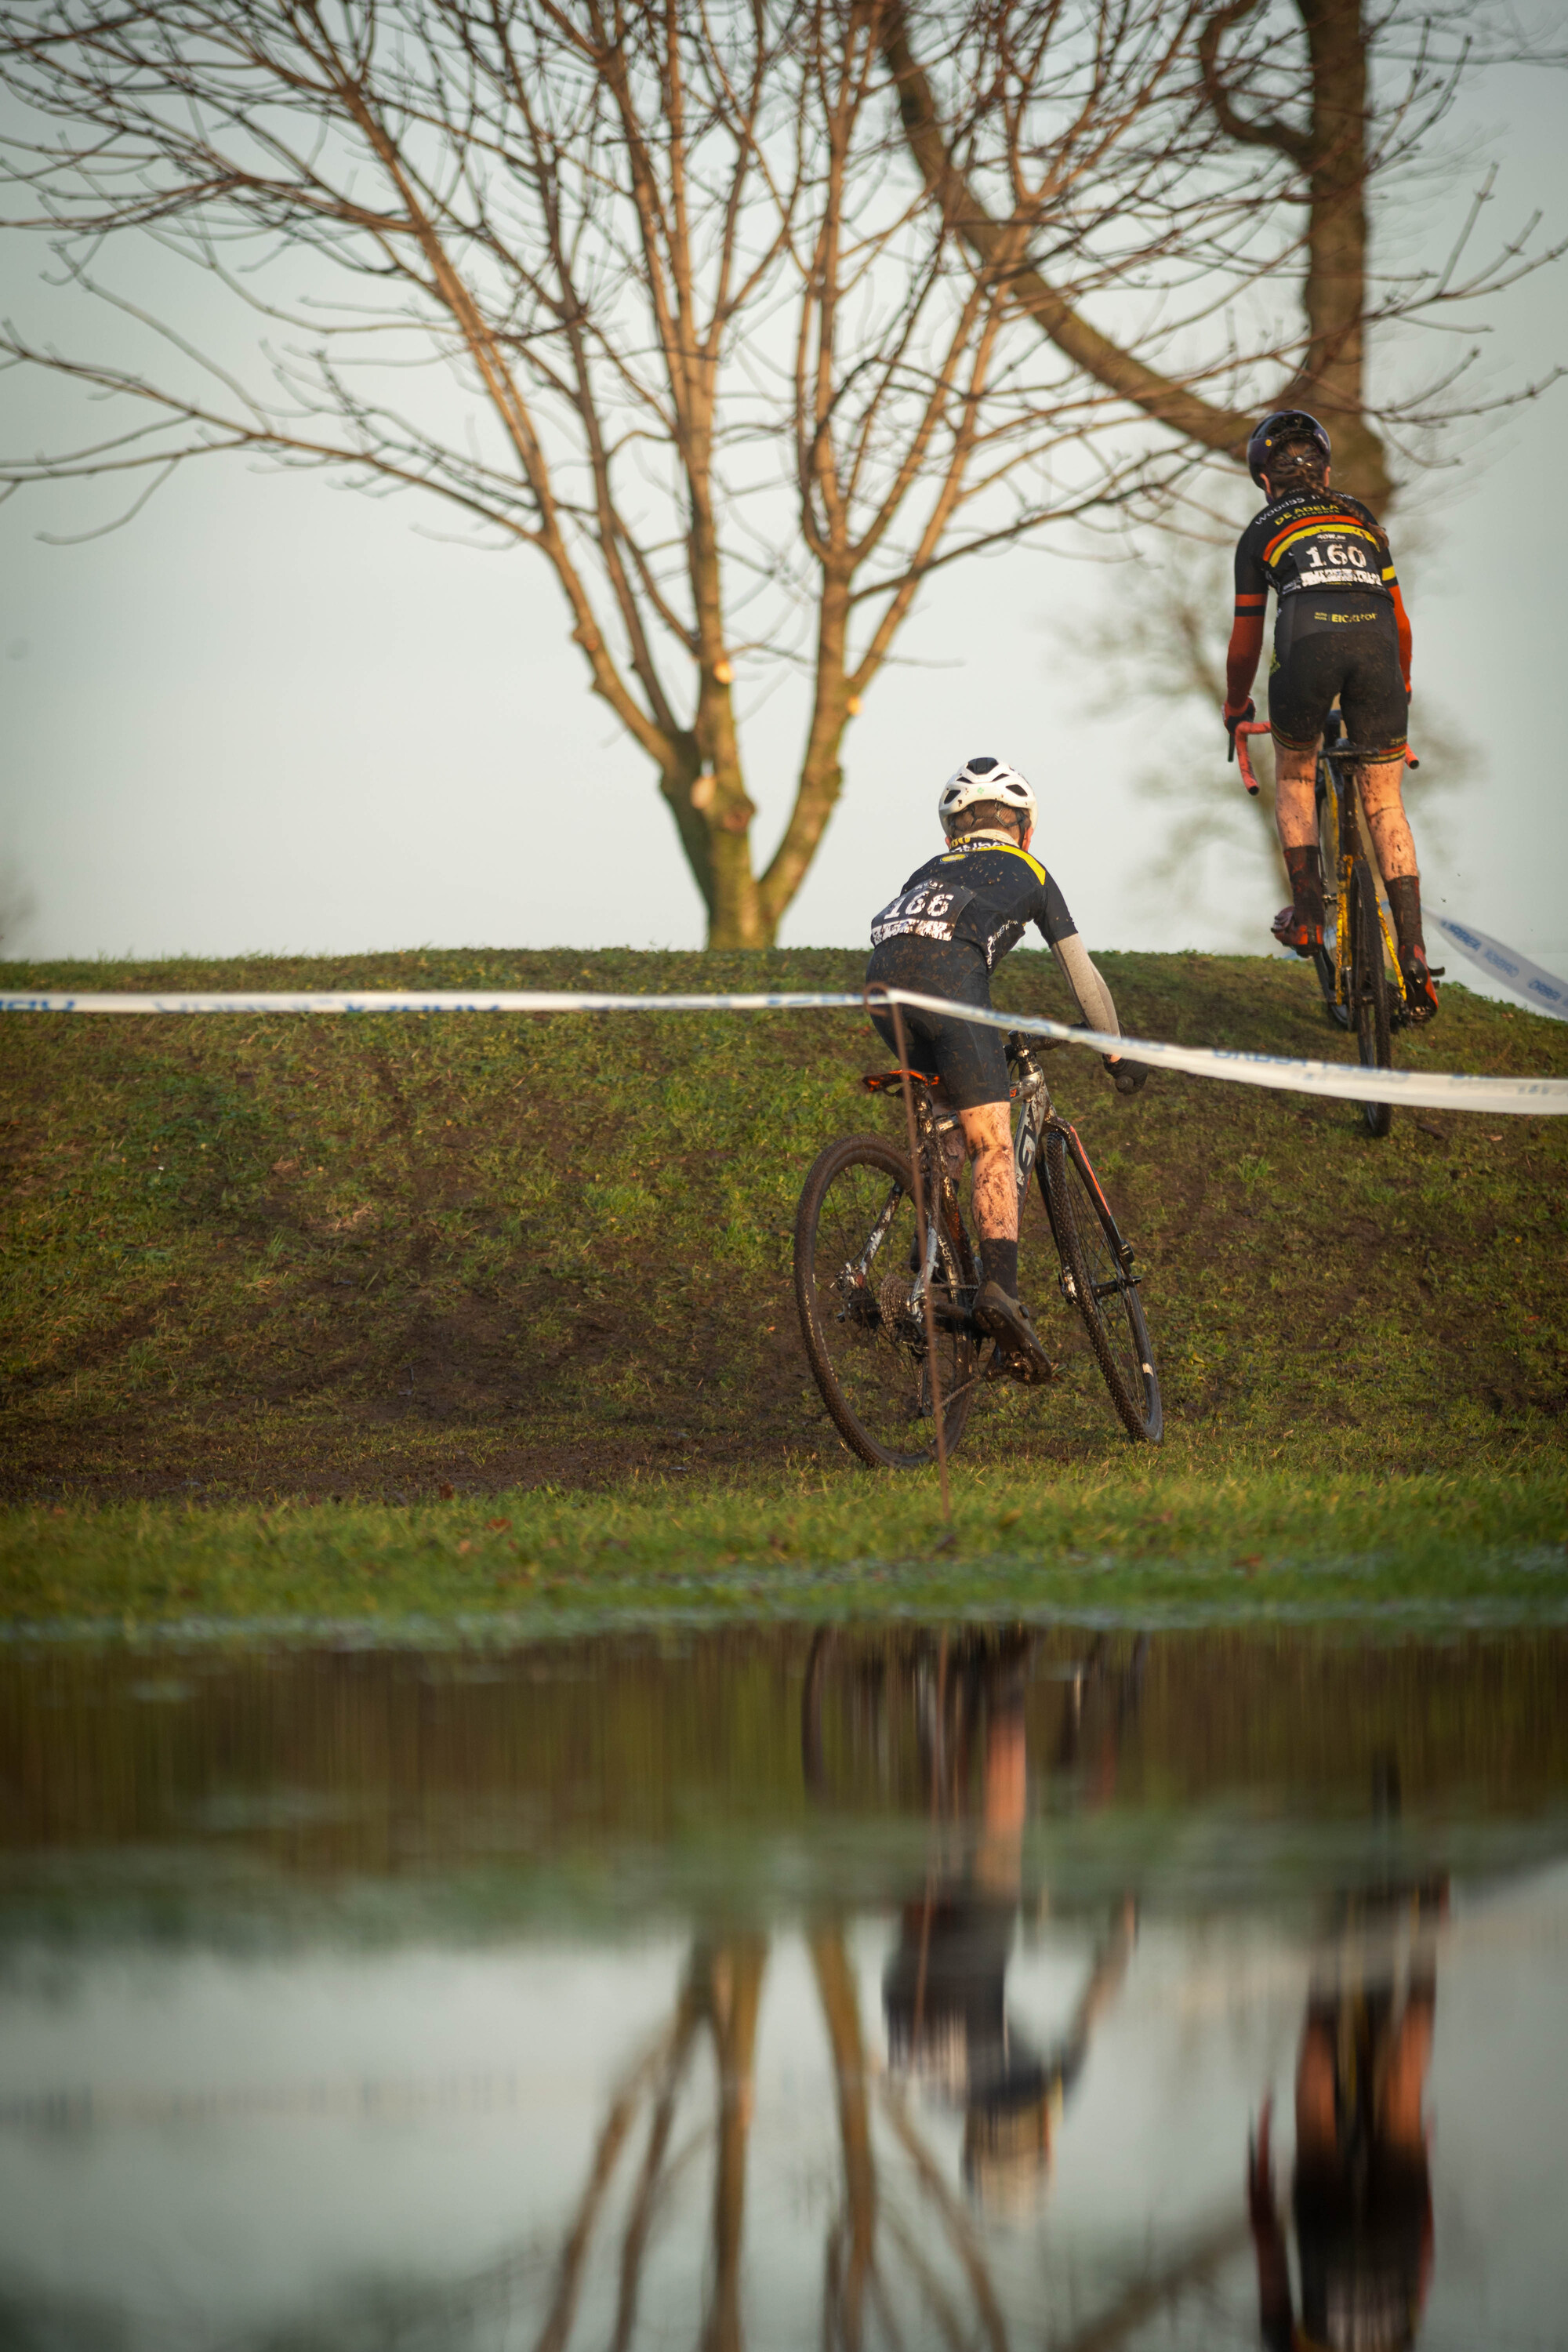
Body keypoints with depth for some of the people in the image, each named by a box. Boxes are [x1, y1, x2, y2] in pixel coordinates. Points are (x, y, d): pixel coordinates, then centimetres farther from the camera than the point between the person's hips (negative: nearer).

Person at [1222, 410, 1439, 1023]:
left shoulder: (1261, 532, 23)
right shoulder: (1363, 520, 31)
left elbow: (1245, 641, 26)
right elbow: (1400, 620, 36)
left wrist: (1235, 710, 42)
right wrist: (1401, 688, 53)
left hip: (1307, 644, -2)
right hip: (1375, 643, 2)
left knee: (1293, 778, 26)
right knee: (1385, 805, 8)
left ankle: (1306, 915, 14)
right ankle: (1413, 954, -5)